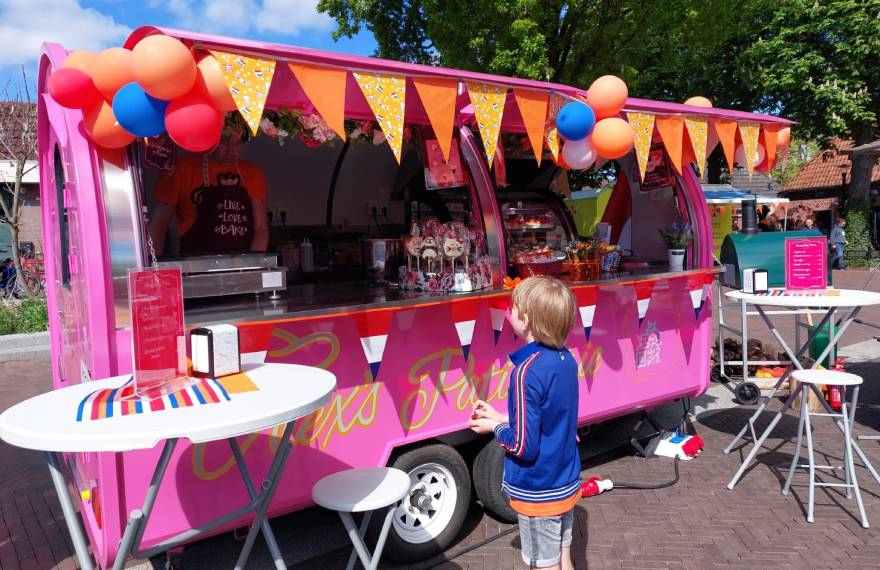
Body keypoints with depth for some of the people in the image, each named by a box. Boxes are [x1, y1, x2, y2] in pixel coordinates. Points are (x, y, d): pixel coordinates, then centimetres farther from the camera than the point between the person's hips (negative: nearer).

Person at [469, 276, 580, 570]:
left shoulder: (527, 372, -27)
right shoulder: (566, 359, -2)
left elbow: (524, 445, -25)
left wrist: (494, 428, -7)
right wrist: (501, 418, 6)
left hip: (539, 492, -7)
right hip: (567, 483, 7)